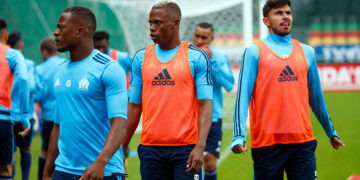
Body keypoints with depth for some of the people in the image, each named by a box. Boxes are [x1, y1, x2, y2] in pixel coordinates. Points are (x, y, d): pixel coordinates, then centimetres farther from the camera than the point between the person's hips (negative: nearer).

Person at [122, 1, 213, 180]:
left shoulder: (197, 57, 0)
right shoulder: (141, 57, 9)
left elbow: (205, 104, -5)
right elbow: (134, 106, 13)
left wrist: (200, 146, -17)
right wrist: (121, 149, 9)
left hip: (185, 148, -3)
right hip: (150, 148, 3)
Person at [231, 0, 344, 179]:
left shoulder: (307, 52, 14)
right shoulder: (254, 52, 3)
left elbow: (316, 97, 23)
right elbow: (243, 96, -4)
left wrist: (331, 131, 28)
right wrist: (239, 136, -15)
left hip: (303, 141, 3)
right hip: (267, 143, -3)